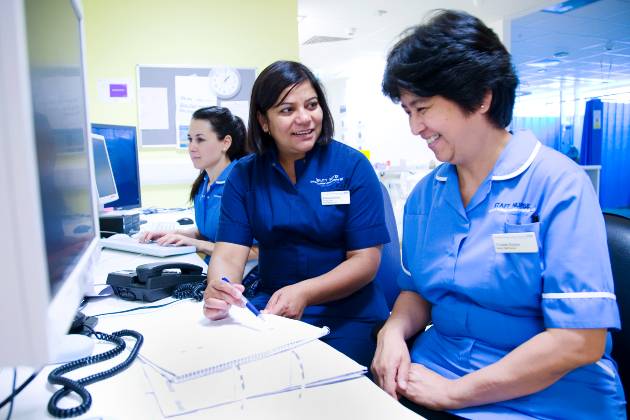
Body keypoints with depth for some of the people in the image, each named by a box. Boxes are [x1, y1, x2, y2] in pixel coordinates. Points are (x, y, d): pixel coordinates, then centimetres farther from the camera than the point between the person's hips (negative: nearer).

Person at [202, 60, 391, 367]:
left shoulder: (353, 166, -6)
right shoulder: (244, 174, 2)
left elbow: (366, 260, -10)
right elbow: (229, 253, -6)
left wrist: (304, 293, -27)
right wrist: (217, 290, -30)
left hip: (348, 316, -2)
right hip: (269, 308, 3)